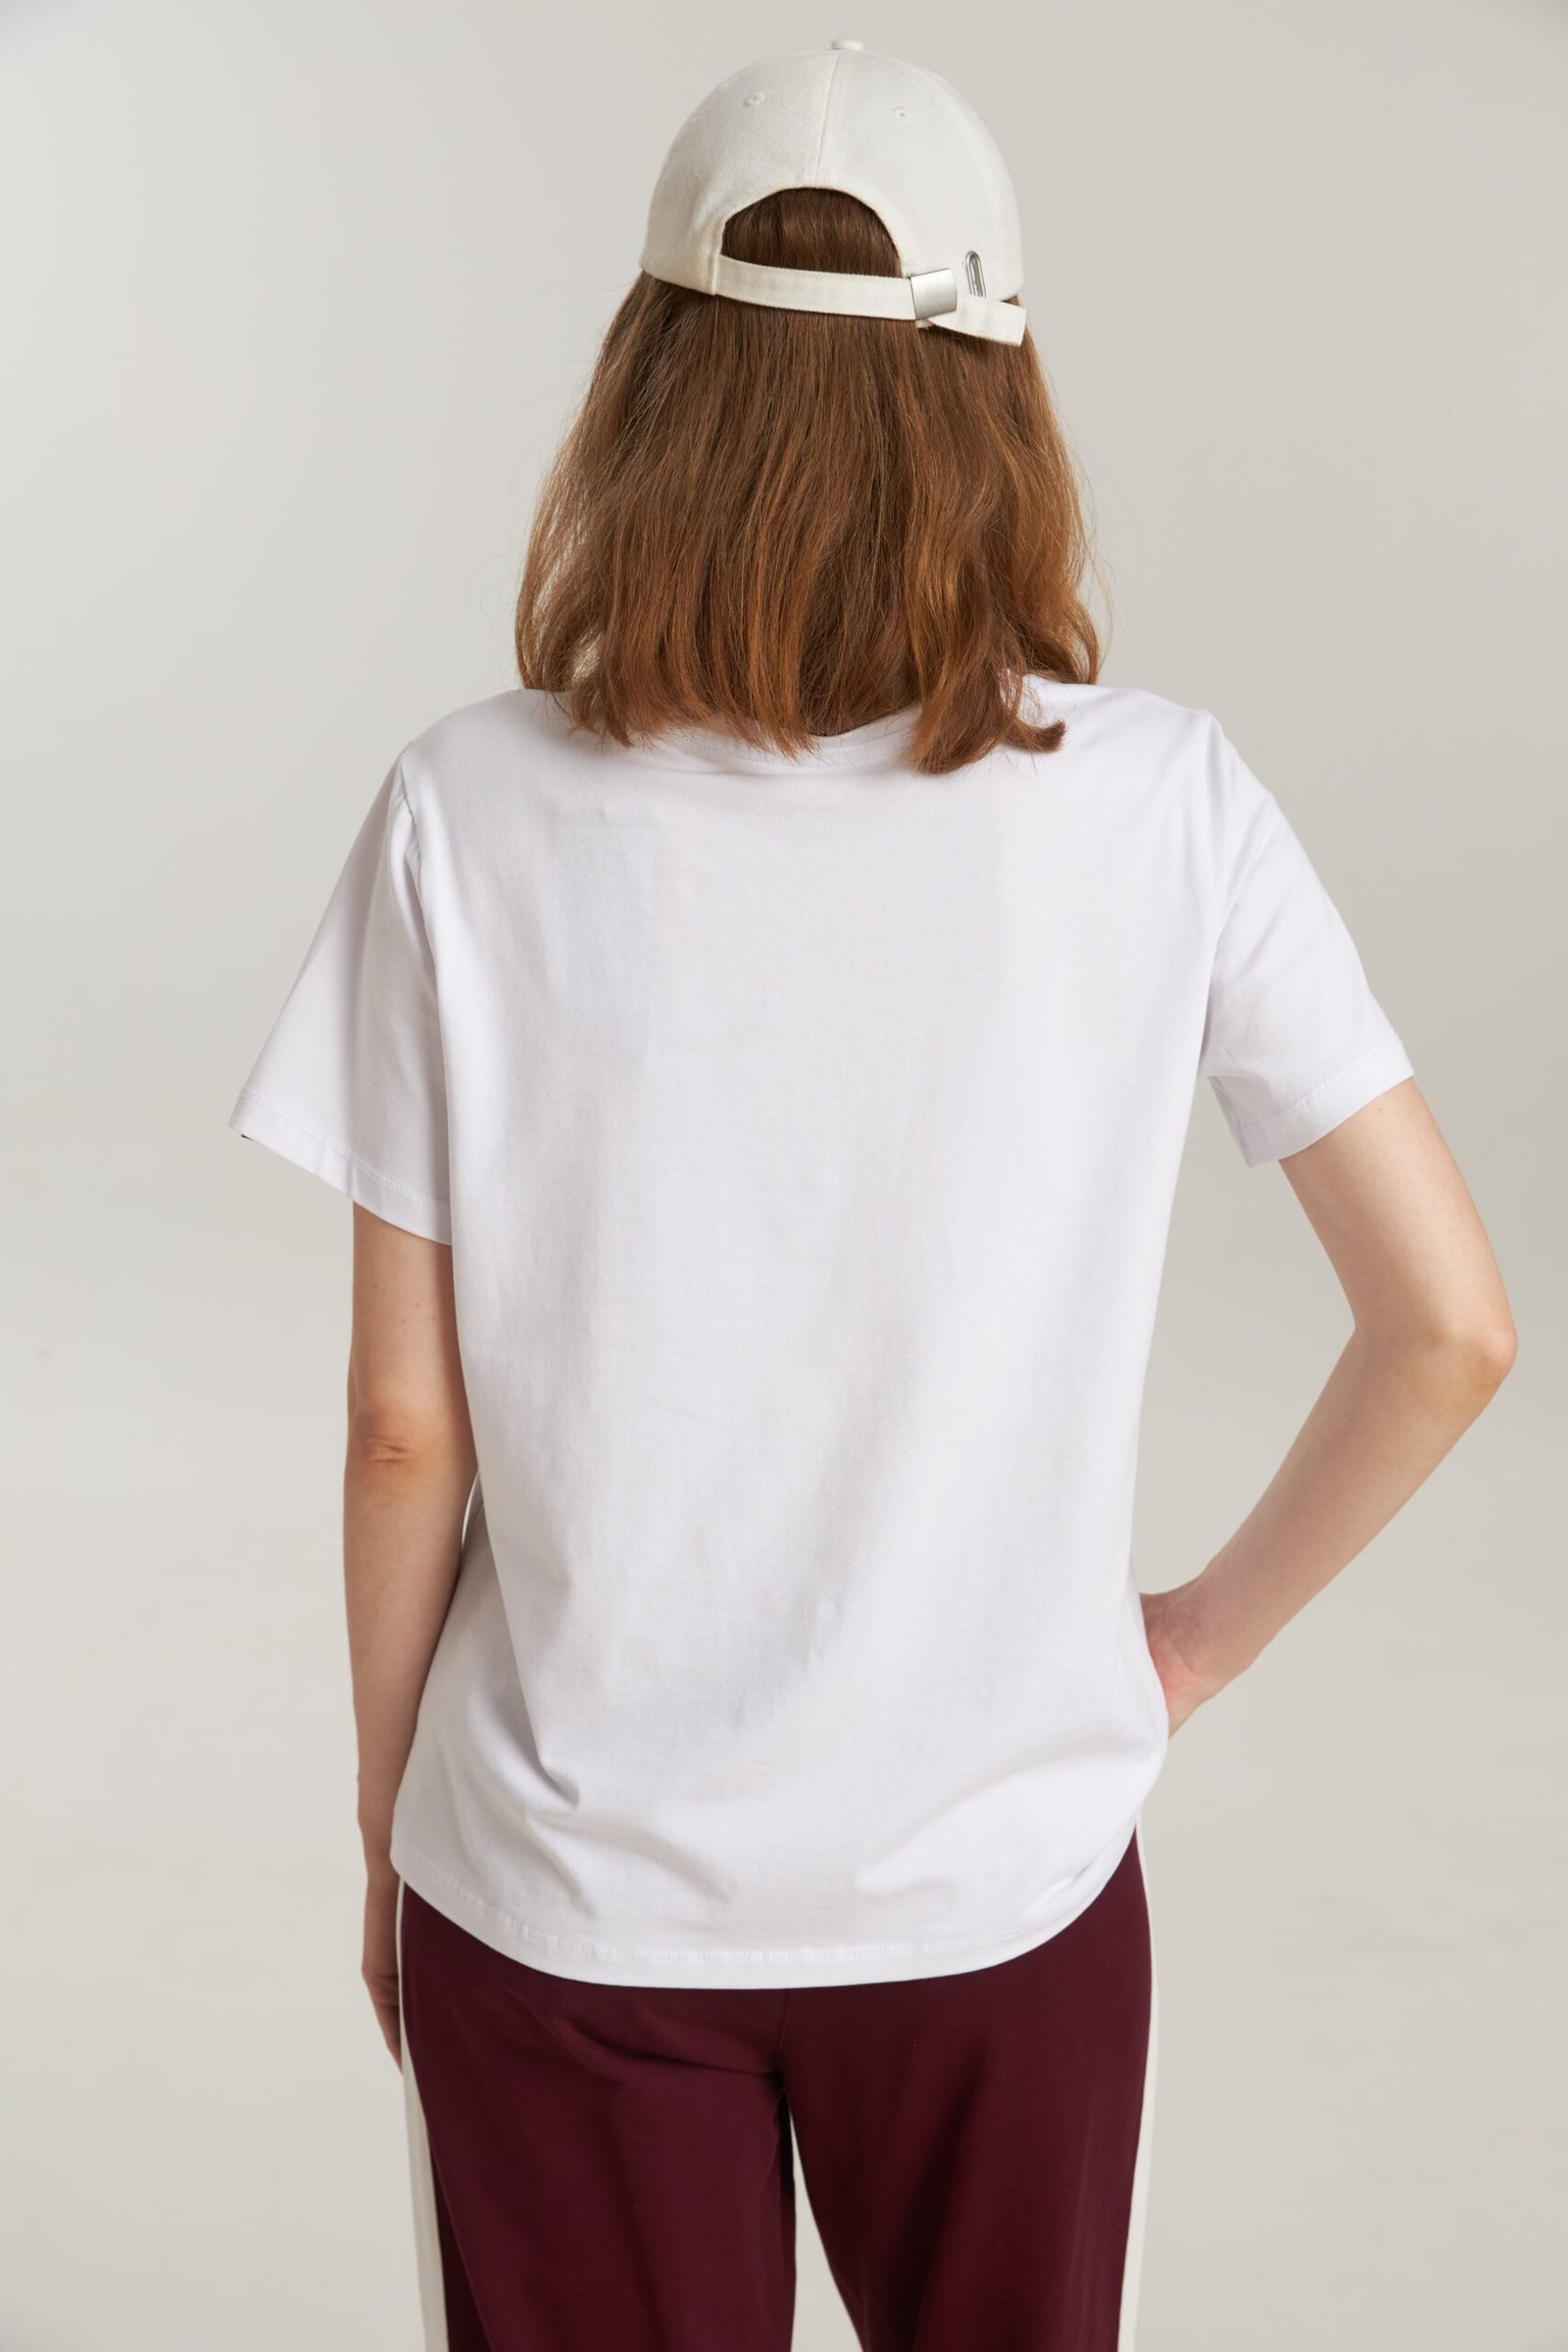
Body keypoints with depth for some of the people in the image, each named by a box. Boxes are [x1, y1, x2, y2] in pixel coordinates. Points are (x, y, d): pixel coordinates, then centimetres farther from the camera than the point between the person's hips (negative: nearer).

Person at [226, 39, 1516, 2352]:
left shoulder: (473, 818, -13)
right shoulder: (1161, 801, -12)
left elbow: (405, 1426, -8)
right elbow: (1449, 1325, -9)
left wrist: (391, 1827, 7)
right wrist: (1208, 1630, 6)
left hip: (565, 1899, 0)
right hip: (1004, 1883, 1)